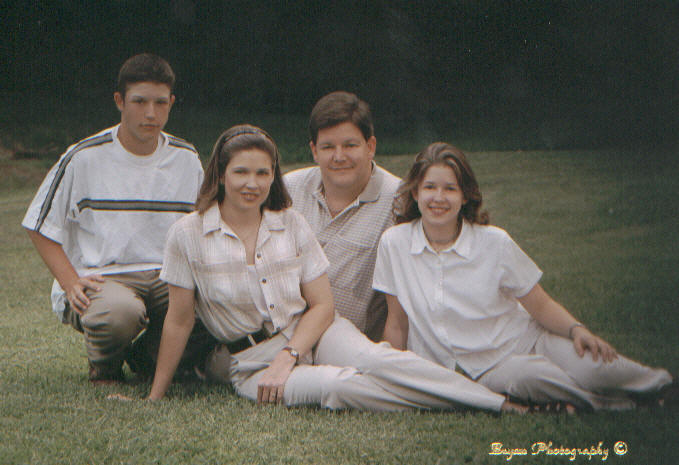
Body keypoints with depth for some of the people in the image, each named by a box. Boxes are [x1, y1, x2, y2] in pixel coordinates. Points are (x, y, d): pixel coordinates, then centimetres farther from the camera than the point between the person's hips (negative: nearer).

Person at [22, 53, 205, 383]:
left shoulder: (186, 160, 11)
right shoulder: (84, 158, -2)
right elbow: (40, 229, 3)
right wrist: (71, 282, -11)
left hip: (168, 279, 4)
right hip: (100, 278, -4)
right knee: (119, 314, -40)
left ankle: (148, 355, 4)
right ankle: (103, 366, -1)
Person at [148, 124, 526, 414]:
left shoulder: (292, 225, 4)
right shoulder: (188, 235, -4)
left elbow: (322, 305, 2)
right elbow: (179, 321, 1)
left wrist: (287, 357, -13)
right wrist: (156, 397, 2)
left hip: (311, 334, 2)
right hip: (249, 362, -2)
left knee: (375, 359, -29)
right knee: (338, 387, -32)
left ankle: (501, 404, -34)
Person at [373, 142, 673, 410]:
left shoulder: (494, 243, -5)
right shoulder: (394, 244, -5)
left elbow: (540, 305, 0)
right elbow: (397, 324, 4)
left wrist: (576, 329, -18)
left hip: (526, 340, 1)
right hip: (480, 369, -1)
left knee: (593, 368, -28)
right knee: (527, 377, -36)